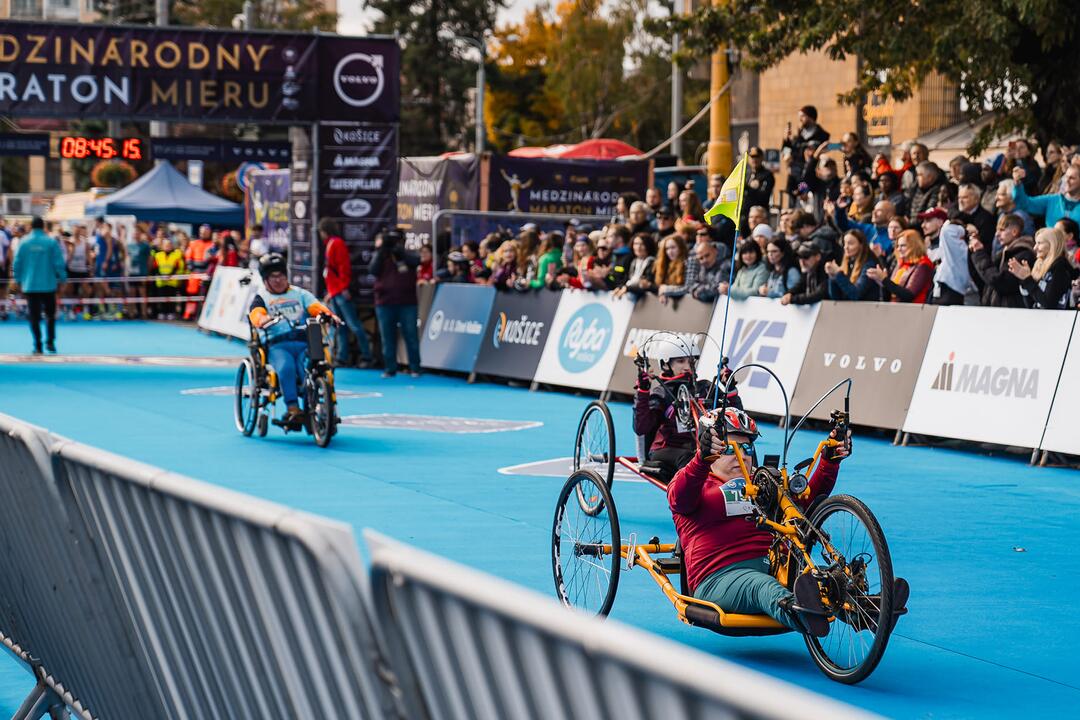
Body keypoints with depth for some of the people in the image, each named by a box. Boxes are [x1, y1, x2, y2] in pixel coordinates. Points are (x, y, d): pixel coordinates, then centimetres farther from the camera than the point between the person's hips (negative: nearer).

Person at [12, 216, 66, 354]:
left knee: (34, 317, 5)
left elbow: (16, 263, 1)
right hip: (48, 284, -1)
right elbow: (59, 263, -7)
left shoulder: (24, 242, -1)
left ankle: (37, 345, 1)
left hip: (29, 285, 1)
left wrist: (19, 280, 13)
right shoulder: (51, 242, -6)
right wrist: (62, 278, 5)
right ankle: (50, 342, 4)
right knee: (50, 315, 12)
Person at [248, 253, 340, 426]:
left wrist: (328, 314, -17)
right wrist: (266, 319, -29)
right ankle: (292, 409, -37)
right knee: (286, 368, -34)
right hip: (277, 345, -2)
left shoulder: (299, 293, 24)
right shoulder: (261, 297, 18)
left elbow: (314, 306, 6)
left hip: (304, 342, 2)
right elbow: (256, 316, -4)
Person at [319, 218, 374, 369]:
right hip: (334, 293, 10)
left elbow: (344, 266, -17)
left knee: (353, 325, -9)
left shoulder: (337, 243, -8)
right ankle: (341, 358, 8)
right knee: (340, 328, 8)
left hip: (341, 293, -10)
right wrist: (330, 292, 23)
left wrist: (344, 287, -21)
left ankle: (366, 356, -8)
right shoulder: (330, 244, 21)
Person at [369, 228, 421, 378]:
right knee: (387, 338, 5)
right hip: (385, 304, 1)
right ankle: (390, 368, 12)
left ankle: (414, 368, 9)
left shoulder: (407, 255, 6)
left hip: (407, 303, -1)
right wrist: (380, 250, -12)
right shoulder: (381, 257, 9)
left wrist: (398, 249, -20)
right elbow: (373, 270, -8)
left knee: (411, 336, 2)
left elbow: (416, 260, -17)